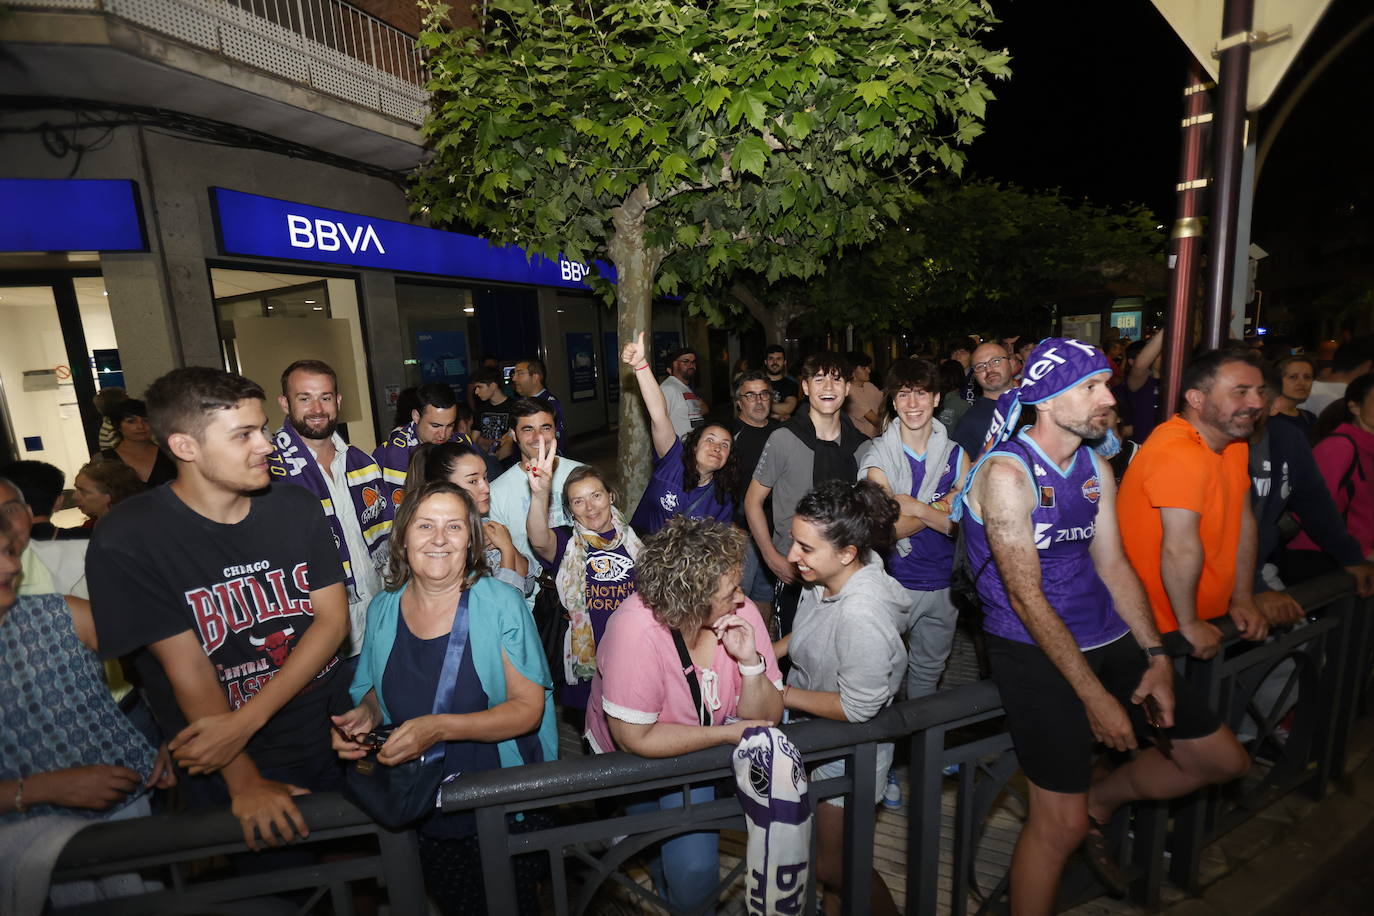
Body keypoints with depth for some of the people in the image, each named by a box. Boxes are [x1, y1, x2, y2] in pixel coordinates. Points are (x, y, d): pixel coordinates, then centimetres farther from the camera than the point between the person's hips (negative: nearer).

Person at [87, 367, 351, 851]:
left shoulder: (297, 508, -4)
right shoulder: (126, 540, -15)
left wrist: (246, 720, -19)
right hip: (229, 773, -3)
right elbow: (187, 668, -16)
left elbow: (334, 618, -8)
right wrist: (246, 783, -14)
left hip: (334, 738, 4)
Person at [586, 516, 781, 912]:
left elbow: (763, 718, -10)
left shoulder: (741, 612, -18)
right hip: (635, 760, -3)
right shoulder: (637, 630, -31)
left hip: (710, 747, 3)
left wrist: (750, 660, -29)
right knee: (692, 867, -10)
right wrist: (729, 732, -23)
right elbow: (636, 738, -24)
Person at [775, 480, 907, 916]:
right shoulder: (823, 577, -13)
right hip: (811, 732, 8)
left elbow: (858, 708, -28)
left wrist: (781, 693, -21)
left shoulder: (862, 616, -38)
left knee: (833, 865, 15)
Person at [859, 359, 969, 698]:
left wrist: (914, 507, -19)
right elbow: (889, 528, -17)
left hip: (943, 582, 4)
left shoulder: (955, 456, 2)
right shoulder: (877, 455, -9)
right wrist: (942, 508, -17)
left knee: (929, 669, 21)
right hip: (894, 581, -3)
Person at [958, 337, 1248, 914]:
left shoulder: (1097, 467, 8)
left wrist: (1157, 658, 0)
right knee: (1060, 825, -4)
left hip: (1107, 639, 8)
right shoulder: (1006, 472, -18)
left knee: (1223, 758, 15)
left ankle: (1099, 803, 33)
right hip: (1034, 651, -8)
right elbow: (1026, 597, -19)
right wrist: (1095, 697, -17)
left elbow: (1114, 565, 9)